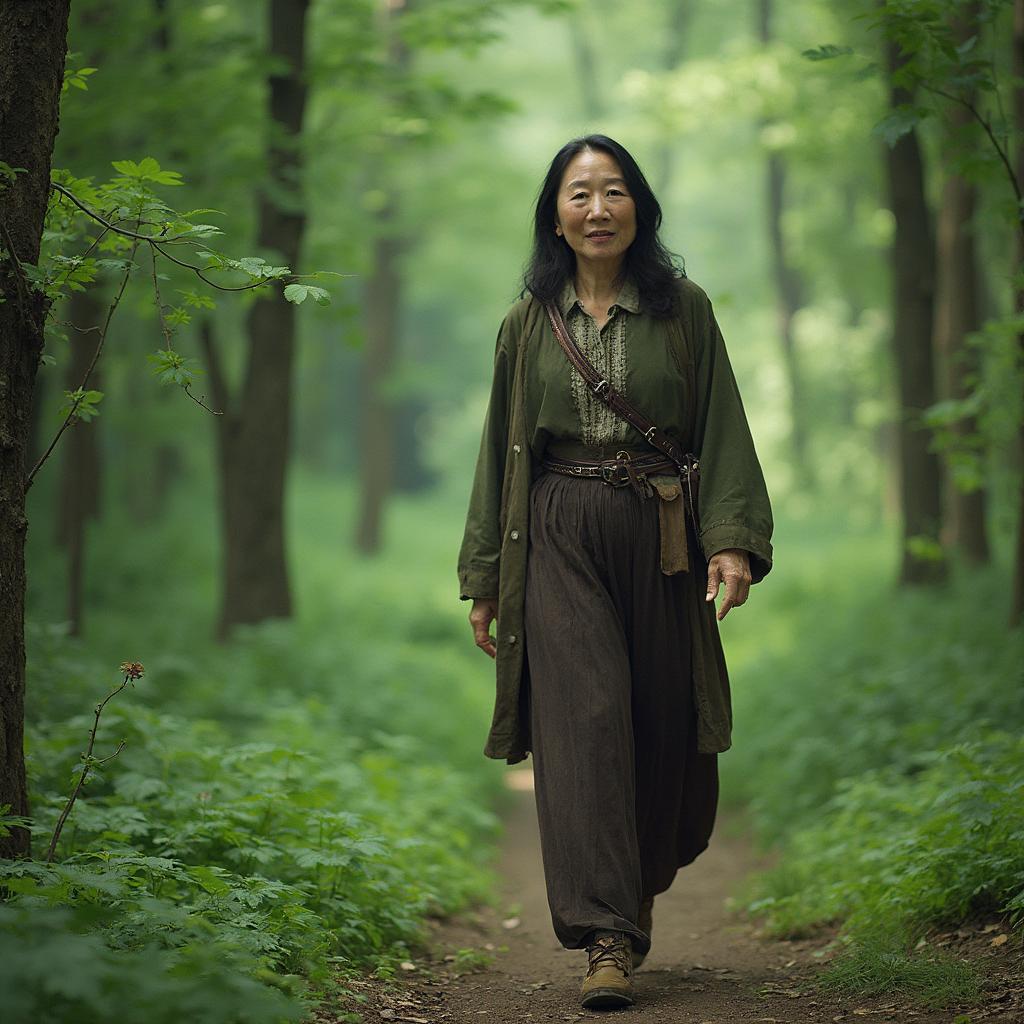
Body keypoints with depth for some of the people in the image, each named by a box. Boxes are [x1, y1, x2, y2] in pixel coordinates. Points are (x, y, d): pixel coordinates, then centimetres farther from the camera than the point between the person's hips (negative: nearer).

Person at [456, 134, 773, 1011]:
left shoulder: (683, 309, 5)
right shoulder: (528, 323, 9)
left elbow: (723, 430, 0)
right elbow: (500, 448, 12)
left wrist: (734, 540, -13)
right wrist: (483, 578, 9)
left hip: (660, 539, 0)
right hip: (560, 541, 0)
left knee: (667, 727, 5)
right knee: (583, 718, -12)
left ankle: (641, 886, 34)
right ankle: (606, 939, -14)